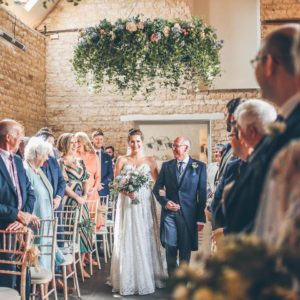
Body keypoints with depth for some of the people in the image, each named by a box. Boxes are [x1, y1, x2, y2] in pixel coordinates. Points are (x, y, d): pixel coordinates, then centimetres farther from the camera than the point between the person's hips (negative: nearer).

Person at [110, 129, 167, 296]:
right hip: (127, 204, 0)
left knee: (145, 240, 4)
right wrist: (126, 192, -15)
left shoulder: (150, 161, 5)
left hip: (145, 204, 0)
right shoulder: (122, 160, 5)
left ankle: (148, 278, 18)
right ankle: (128, 280, 12)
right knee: (127, 240, 2)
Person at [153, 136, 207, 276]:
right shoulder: (166, 165, 7)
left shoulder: (199, 166, 0)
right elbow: (157, 188, 10)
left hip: (188, 213, -2)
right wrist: (164, 201, -9)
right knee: (170, 247, 4)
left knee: (186, 249, 7)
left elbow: (202, 193, -1)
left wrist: (201, 217, -3)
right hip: (169, 212, 2)